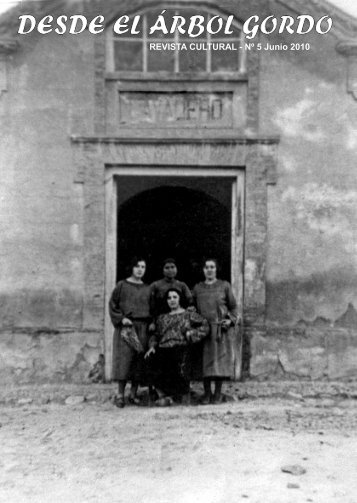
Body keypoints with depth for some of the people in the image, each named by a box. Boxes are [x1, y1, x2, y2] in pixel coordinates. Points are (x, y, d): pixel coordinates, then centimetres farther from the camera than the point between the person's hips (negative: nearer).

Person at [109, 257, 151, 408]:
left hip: (143, 327, 4)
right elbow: (112, 305, 0)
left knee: (139, 360, 2)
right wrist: (121, 319, -12)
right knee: (124, 358, -8)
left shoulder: (147, 289, 14)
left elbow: (152, 309, 18)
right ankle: (120, 394, -2)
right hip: (125, 326, -3)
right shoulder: (122, 285, 4)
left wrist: (152, 323, 3)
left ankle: (133, 393, 11)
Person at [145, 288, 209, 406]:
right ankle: (164, 396, -7)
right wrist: (152, 346, 6)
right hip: (163, 351, 3)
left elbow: (205, 326, 11)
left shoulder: (189, 314, 17)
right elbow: (156, 335, 24)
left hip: (181, 349, -3)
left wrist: (192, 333, -2)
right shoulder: (162, 318, 27)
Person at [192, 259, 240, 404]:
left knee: (220, 360, -1)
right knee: (205, 361, 0)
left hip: (222, 329, -1)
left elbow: (233, 307, 6)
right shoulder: (197, 288, 11)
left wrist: (231, 320, -9)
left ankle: (218, 393, 10)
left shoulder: (224, 286, 5)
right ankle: (207, 392, 11)